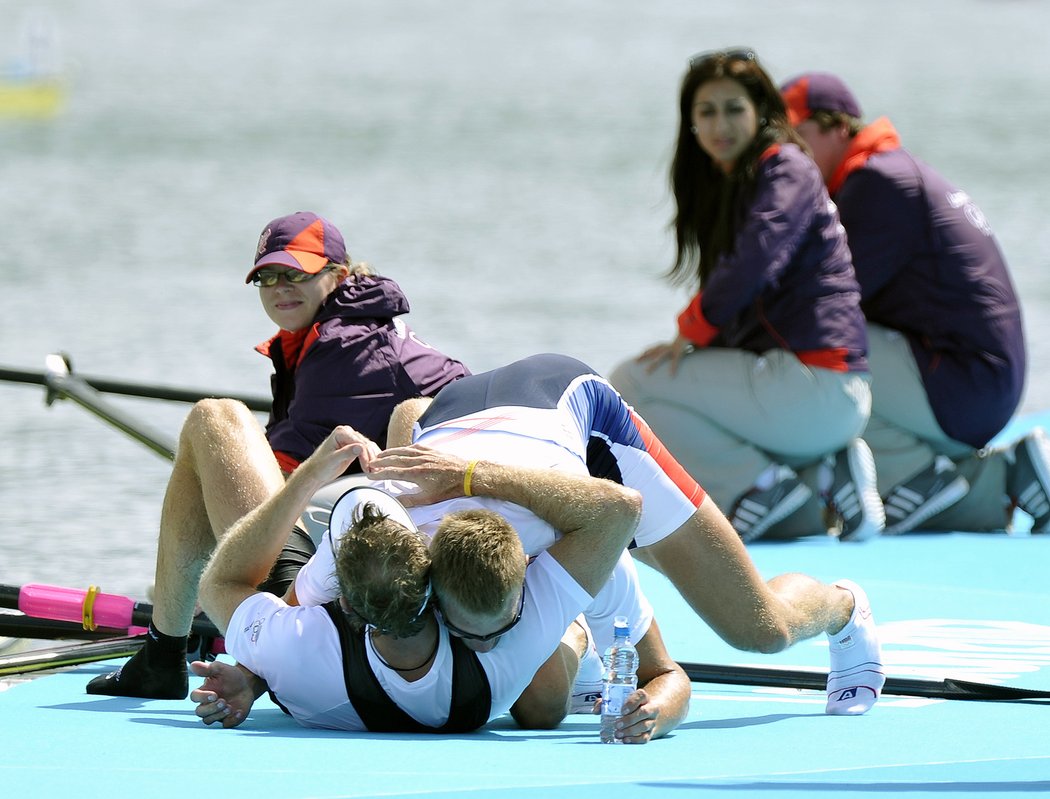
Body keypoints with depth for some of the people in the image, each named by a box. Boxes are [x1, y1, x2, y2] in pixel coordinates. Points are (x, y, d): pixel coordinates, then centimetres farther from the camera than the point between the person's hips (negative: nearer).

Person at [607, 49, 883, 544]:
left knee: (628, 384, -10)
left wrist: (691, 331, -12)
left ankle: (762, 485, -10)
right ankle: (822, 479, 8)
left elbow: (755, 261, -23)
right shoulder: (724, 186, 22)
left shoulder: (786, 169, -6)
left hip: (819, 386, -10)